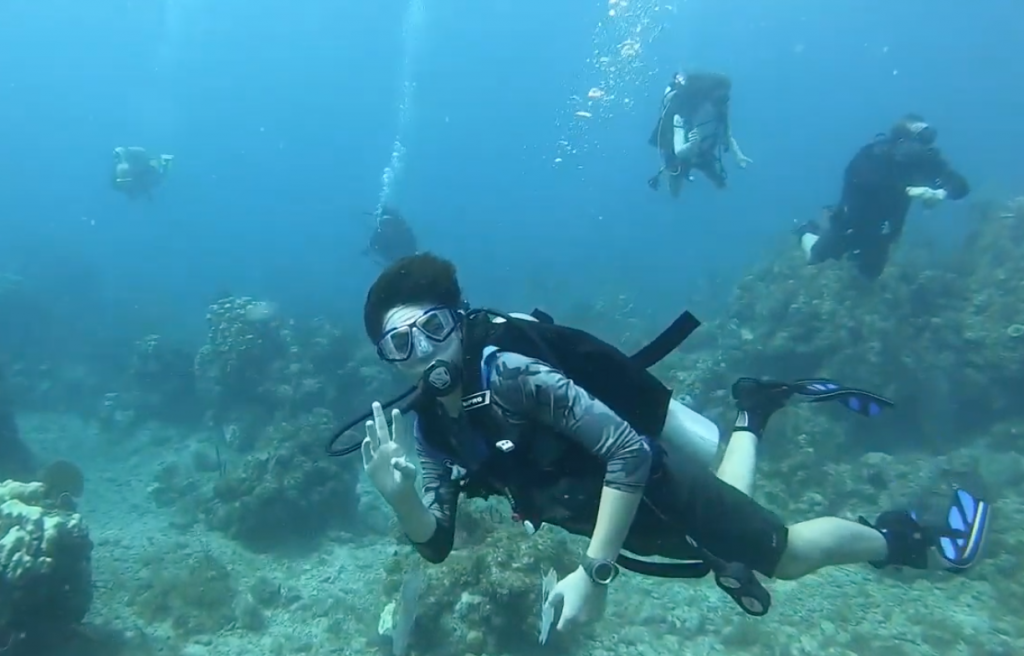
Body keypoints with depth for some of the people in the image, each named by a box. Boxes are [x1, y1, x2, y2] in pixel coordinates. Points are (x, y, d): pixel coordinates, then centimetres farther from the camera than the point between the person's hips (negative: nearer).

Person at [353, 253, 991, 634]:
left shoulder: (509, 370, -33)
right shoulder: (429, 425, -10)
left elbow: (629, 451, -34)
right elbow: (436, 542, -7)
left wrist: (594, 572, -33)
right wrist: (398, 493, -27)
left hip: (654, 483, -7)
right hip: (608, 511, 7)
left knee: (786, 553, 12)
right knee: (727, 505, 30)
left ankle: (907, 539, 38)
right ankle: (754, 411, 46)